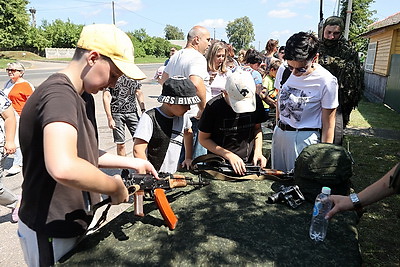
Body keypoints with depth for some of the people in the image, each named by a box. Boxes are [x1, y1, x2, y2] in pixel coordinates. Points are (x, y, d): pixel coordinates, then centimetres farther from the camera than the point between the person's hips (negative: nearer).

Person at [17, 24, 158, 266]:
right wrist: (115, 187, -27)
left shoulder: (84, 97, 6)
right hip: (51, 235, -9)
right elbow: (64, 168, -44)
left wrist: (132, 162, 4)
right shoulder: (59, 94, -27)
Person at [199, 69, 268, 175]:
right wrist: (229, 155, -15)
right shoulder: (213, 107, -16)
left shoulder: (256, 101, -6)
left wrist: (258, 152, -5)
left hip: (248, 163, 2)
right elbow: (203, 139, -7)